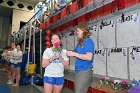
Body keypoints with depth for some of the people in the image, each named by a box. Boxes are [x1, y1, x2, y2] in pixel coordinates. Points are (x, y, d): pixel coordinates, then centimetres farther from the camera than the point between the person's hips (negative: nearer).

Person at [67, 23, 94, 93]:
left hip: (85, 71, -9)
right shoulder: (80, 42, 14)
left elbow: (89, 57, -21)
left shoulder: (88, 41, -11)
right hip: (78, 70, 9)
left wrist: (74, 54, -19)